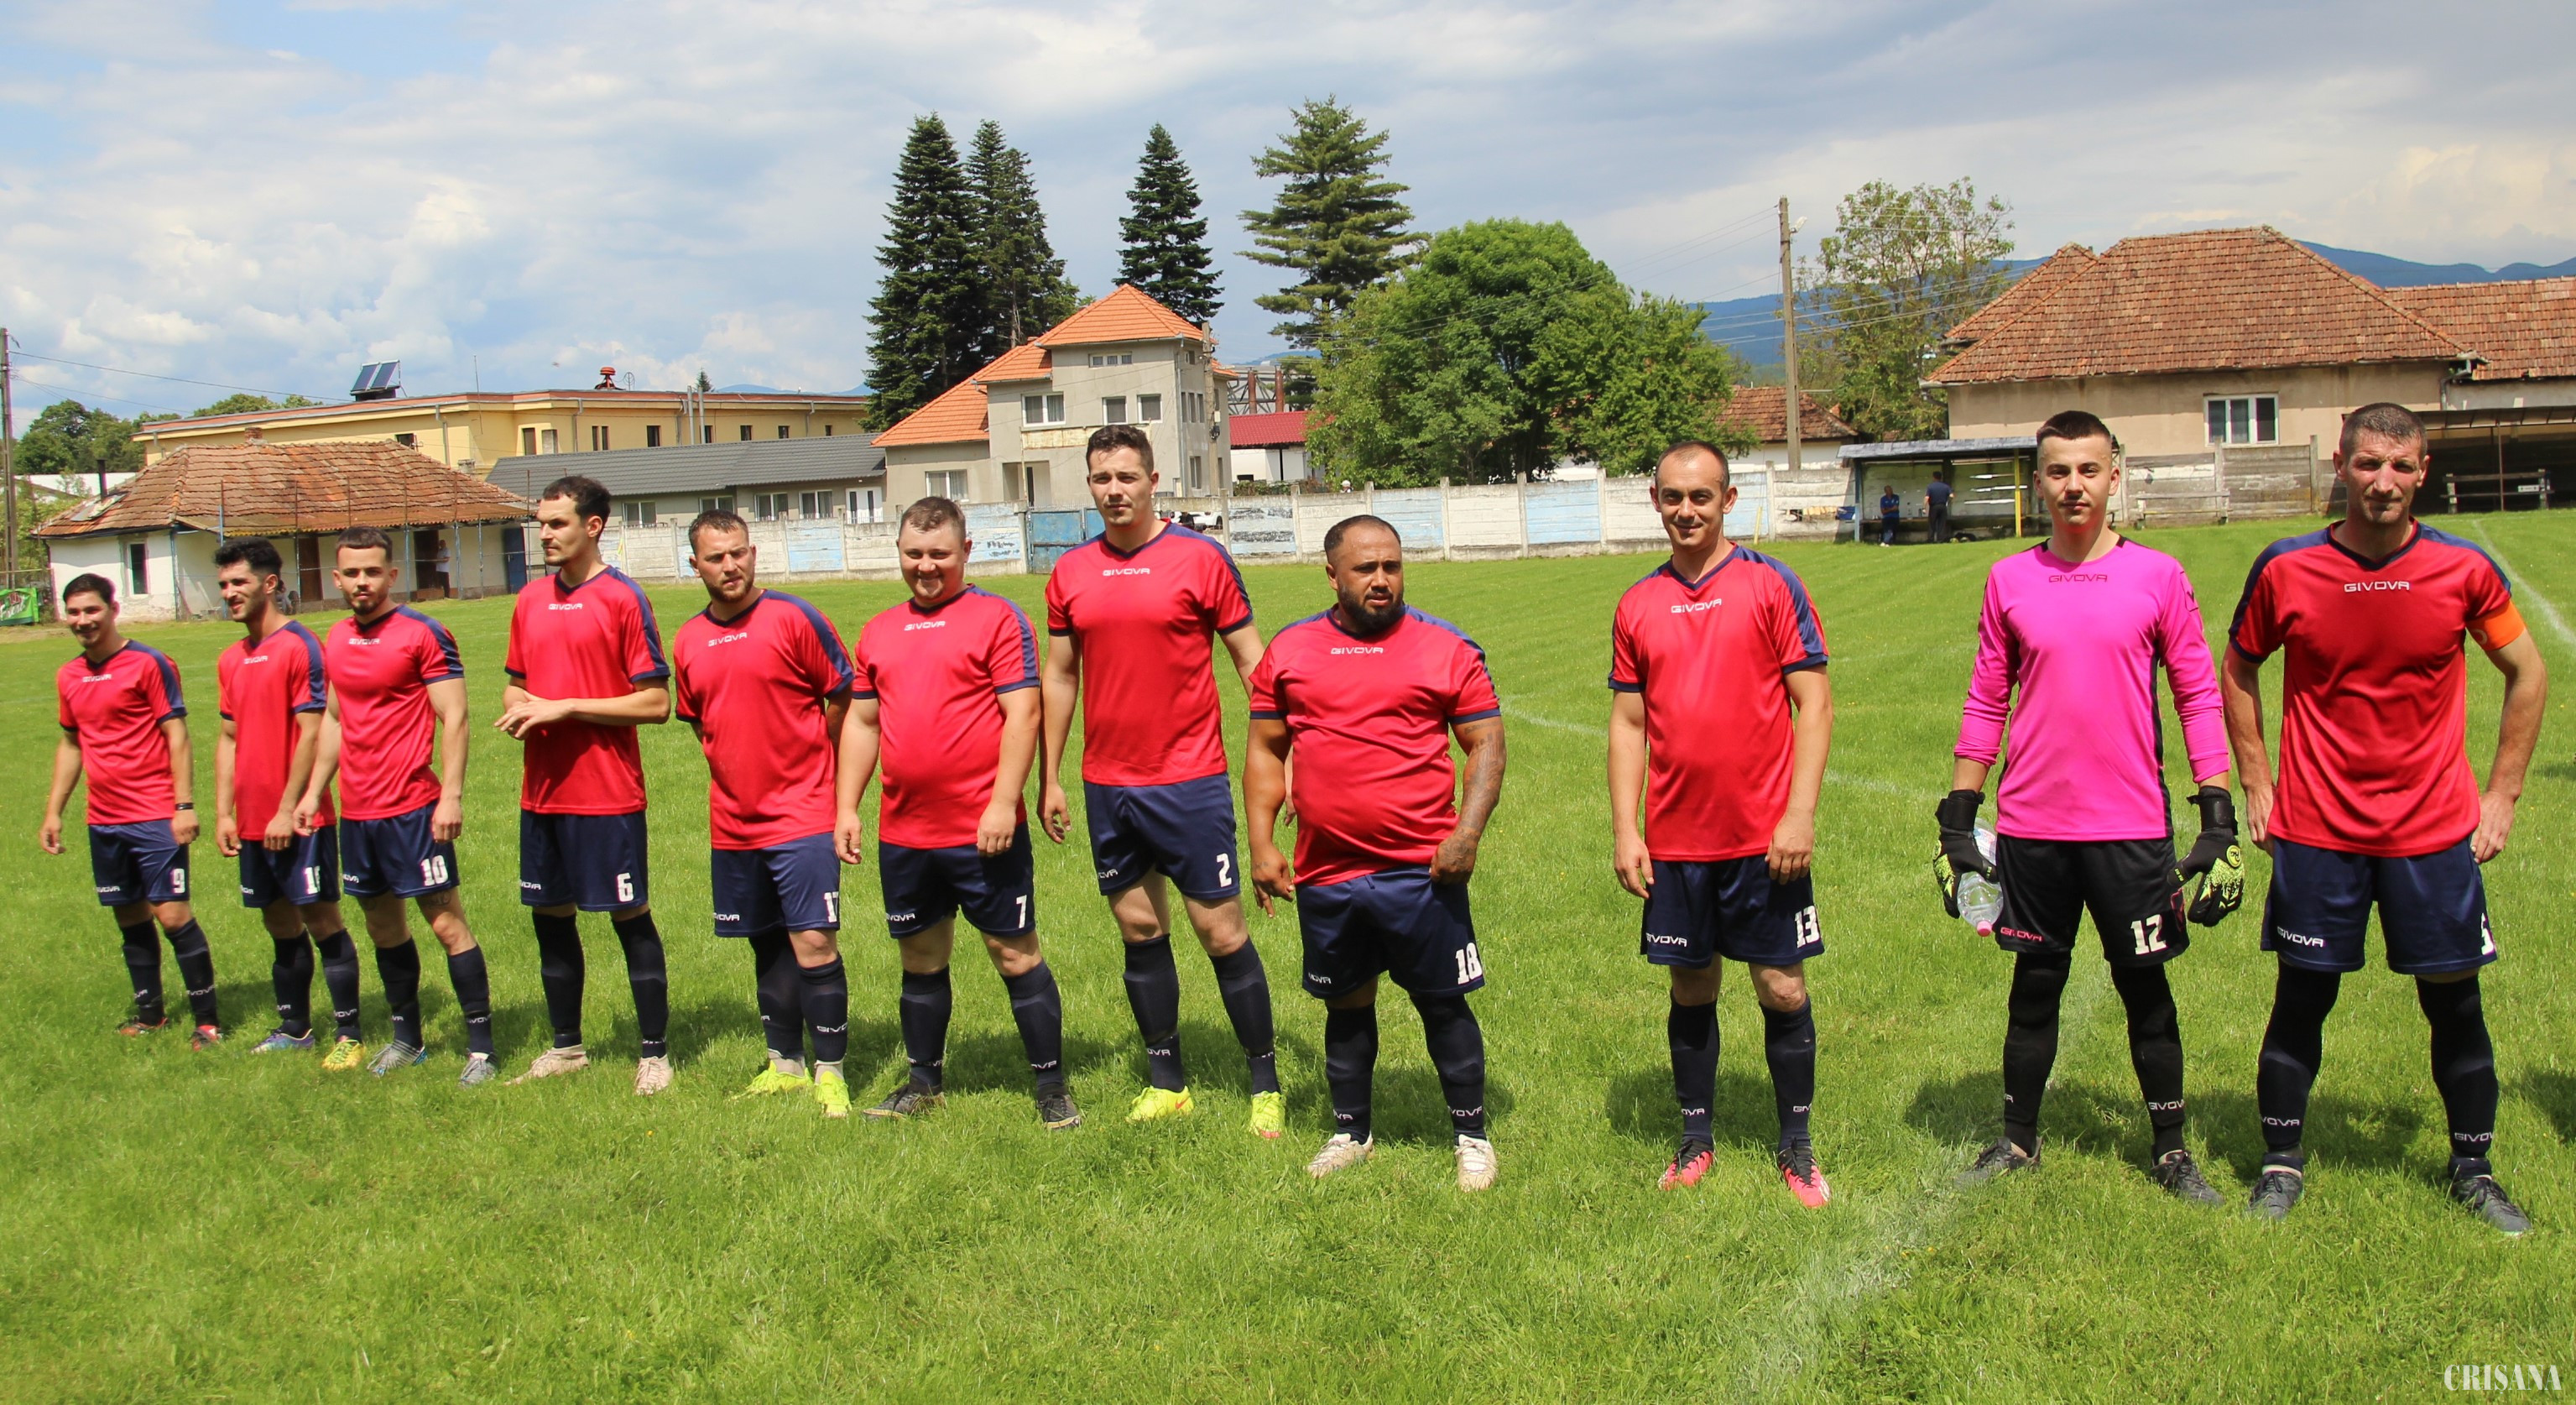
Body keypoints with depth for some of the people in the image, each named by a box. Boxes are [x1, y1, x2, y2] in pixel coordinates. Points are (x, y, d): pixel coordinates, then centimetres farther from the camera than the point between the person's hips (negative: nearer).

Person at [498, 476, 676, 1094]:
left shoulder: (623, 597, -9)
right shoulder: (532, 599, 11)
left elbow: (655, 702, -13)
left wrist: (564, 708, -16)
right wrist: (518, 707, -1)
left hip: (607, 794, -7)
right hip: (542, 792, 7)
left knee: (631, 916, 1)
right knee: (550, 914, 14)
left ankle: (654, 1054, 11)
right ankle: (566, 1047, 29)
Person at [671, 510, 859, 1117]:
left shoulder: (794, 618, -8)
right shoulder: (688, 642, 7)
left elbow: (842, 697, -2)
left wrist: (803, 766, 4)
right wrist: (739, 770, 12)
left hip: (802, 813, -5)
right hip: (733, 822, 5)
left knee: (813, 941, -8)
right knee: (767, 943, 14)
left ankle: (830, 1072, 2)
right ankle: (785, 1064, 26)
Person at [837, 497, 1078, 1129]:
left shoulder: (997, 618, -4)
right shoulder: (879, 632, 13)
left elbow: (1022, 714, -10)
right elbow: (861, 722, 18)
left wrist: (1003, 802, -17)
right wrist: (847, 807, 11)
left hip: (984, 832, -5)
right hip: (903, 834, 5)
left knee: (1015, 952, 2)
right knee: (921, 958, 16)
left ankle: (1051, 1084, 13)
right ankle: (924, 1081, 30)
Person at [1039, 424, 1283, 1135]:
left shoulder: (1200, 558, -5)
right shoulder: (1071, 573, 7)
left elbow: (1252, 660, -2)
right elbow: (1059, 677, 14)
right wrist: (1050, 779, 12)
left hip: (1189, 781, -4)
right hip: (1107, 784, 4)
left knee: (1221, 930, -1)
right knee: (1140, 929, 11)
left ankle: (1266, 1083, 12)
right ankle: (1166, 1082, 24)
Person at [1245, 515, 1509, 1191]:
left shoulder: (1446, 648, -1)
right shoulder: (1289, 651, 6)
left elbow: (1486, 742, 0)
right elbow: (1265, 749, 11)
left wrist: (1468, 831, -12)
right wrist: (1262, 844, 4)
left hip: (1422, 871, -2)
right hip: (1326, 875, 3)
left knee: (1443, 1003, 5)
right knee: (1346, 1003, 16)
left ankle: (1472, 1135, 22)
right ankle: (1351, 1132, 32)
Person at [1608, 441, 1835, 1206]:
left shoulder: (1771, 584, -3)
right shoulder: (1638, 605, 7)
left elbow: (1814, 704, -4)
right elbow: (1627, 723, 10)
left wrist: (1800, 814, -12)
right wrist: (1624, 831, 3)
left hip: (1765, 837, -2)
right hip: (1676, 842, 3)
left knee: (1783, 989, 4)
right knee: (1691, 989, 11)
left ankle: (1796, 1145, 19)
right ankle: (1696, 1137, 26)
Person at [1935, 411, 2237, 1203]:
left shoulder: (2158, 576, 0)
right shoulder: (2009, 581, 4)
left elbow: (2198, 696, 2)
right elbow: (1985, 705, 8)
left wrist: (2219, 821, -2)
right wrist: (1957, 819, 5)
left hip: (2132, 827, -1)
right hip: (2031, 829, 1)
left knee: (2146, 987, 8)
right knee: (2035, 986, 11)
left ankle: (2170, 1149, 23)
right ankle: (2017, 1140, 26)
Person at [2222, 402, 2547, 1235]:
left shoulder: (2464, 570, -3)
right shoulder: (2285, 571, -5)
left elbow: (2528, 674, 9)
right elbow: (2237, 674, 9)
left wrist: (2501, 793, 5)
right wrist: (2255, 785, 3)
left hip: (2435, 832, 1)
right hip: (2317, 831, -1)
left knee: (2454, 1003, 8)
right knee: (2302, 1001, 6)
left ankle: (2474, 1173, 26)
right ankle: (2282, 1163, 22)